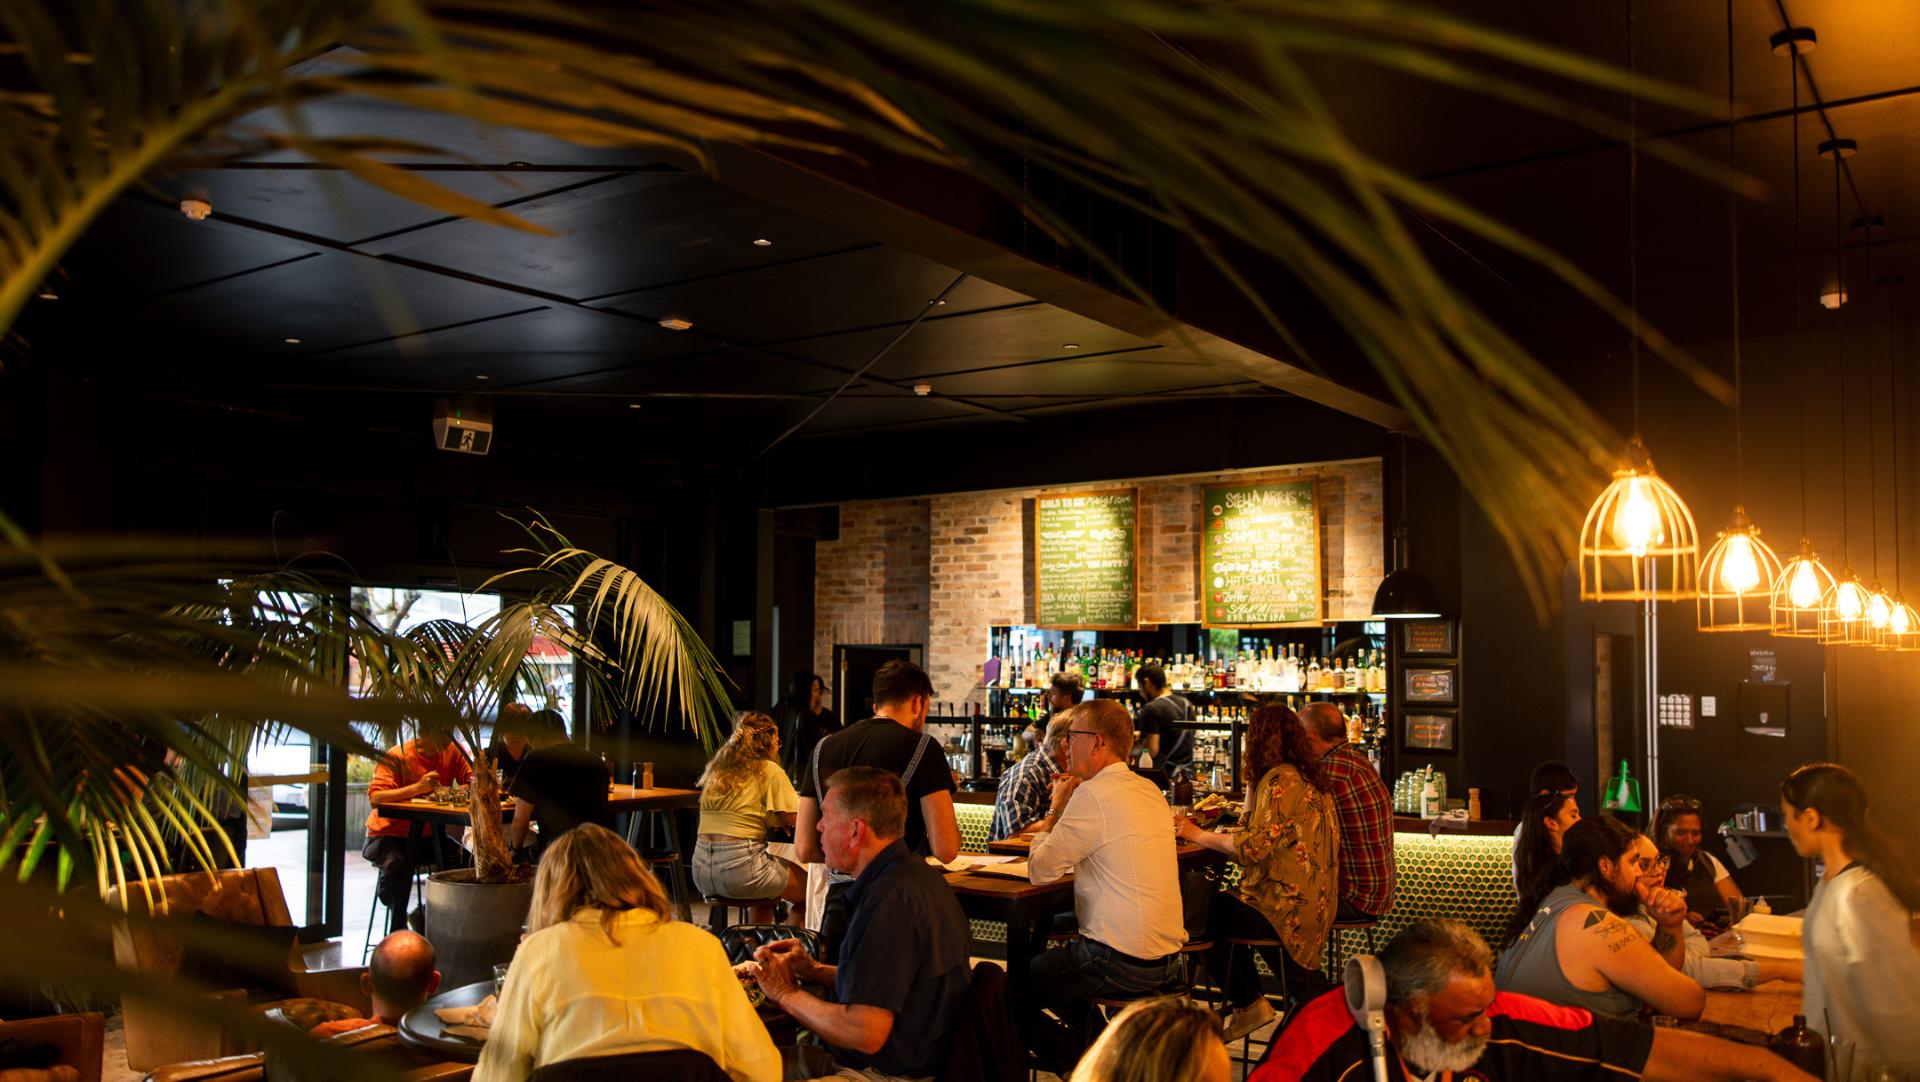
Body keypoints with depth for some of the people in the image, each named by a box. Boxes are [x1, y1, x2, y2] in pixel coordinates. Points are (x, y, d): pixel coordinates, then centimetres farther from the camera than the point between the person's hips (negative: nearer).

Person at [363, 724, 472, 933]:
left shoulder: (452, 751, -1)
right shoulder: (396, 757, -17)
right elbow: (374, 798, -27)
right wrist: (418, 787, -37)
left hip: (426, 835, 5)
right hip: (388, 835, -5)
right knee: (398, 864, -36)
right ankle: (398, 928, -13)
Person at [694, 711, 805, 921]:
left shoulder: (716, 769, 15)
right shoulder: (769, 770, -4)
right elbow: (793, 818, -7)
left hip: (701, 870, 8)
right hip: (739, 866, -7)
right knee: (809, 888, 11)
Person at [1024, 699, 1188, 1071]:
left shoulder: (1094, 795, -17)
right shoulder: (1149, 790, 9)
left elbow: (1040, 870, -10)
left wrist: (1055, 809, 1)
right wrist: (1059, 818, 11)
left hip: (1121, 964, -9)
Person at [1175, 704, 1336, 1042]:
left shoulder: (1281, 779, -17)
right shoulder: (1303, 777, 14)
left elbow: (1255, 846, -24)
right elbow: (1253, 826, 18)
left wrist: (1197, 834, -17)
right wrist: (1254, 781, 19)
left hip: (1286, 907, -10)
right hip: (1311, 903, 10)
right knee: (1219, 901, 24)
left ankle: (1250, 1003, 10)